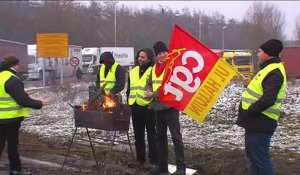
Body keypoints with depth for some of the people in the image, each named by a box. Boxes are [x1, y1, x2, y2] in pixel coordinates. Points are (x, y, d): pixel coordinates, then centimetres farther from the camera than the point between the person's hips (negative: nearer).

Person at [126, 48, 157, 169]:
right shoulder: (133, 71, 14)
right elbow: (129, 89, 20)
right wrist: (129, 102, 14)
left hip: (148, 107, -7)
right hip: (135, 107, 7)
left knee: (151, 135, 2)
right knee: (138, 135, 13)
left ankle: (153, 160, 10)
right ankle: (140, 159, 24)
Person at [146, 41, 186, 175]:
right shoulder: (155, 67, 14)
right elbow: (150, 83, 17)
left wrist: (153, 95, -17)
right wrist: (151, 93, -3)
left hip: (170, 105, -8)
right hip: (158, 106, 8)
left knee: (176, 136, -5)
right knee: (160, 136, 12)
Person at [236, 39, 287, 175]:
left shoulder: (274, 73, -20)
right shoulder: (270, 69, 14)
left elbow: (268, 99, -30)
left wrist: (249, 111, -21)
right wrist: (251, 84, 9)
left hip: (261, 122, -11)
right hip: (256, 120, 11)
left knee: (259, 157, -3)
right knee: (252, 153, 20)